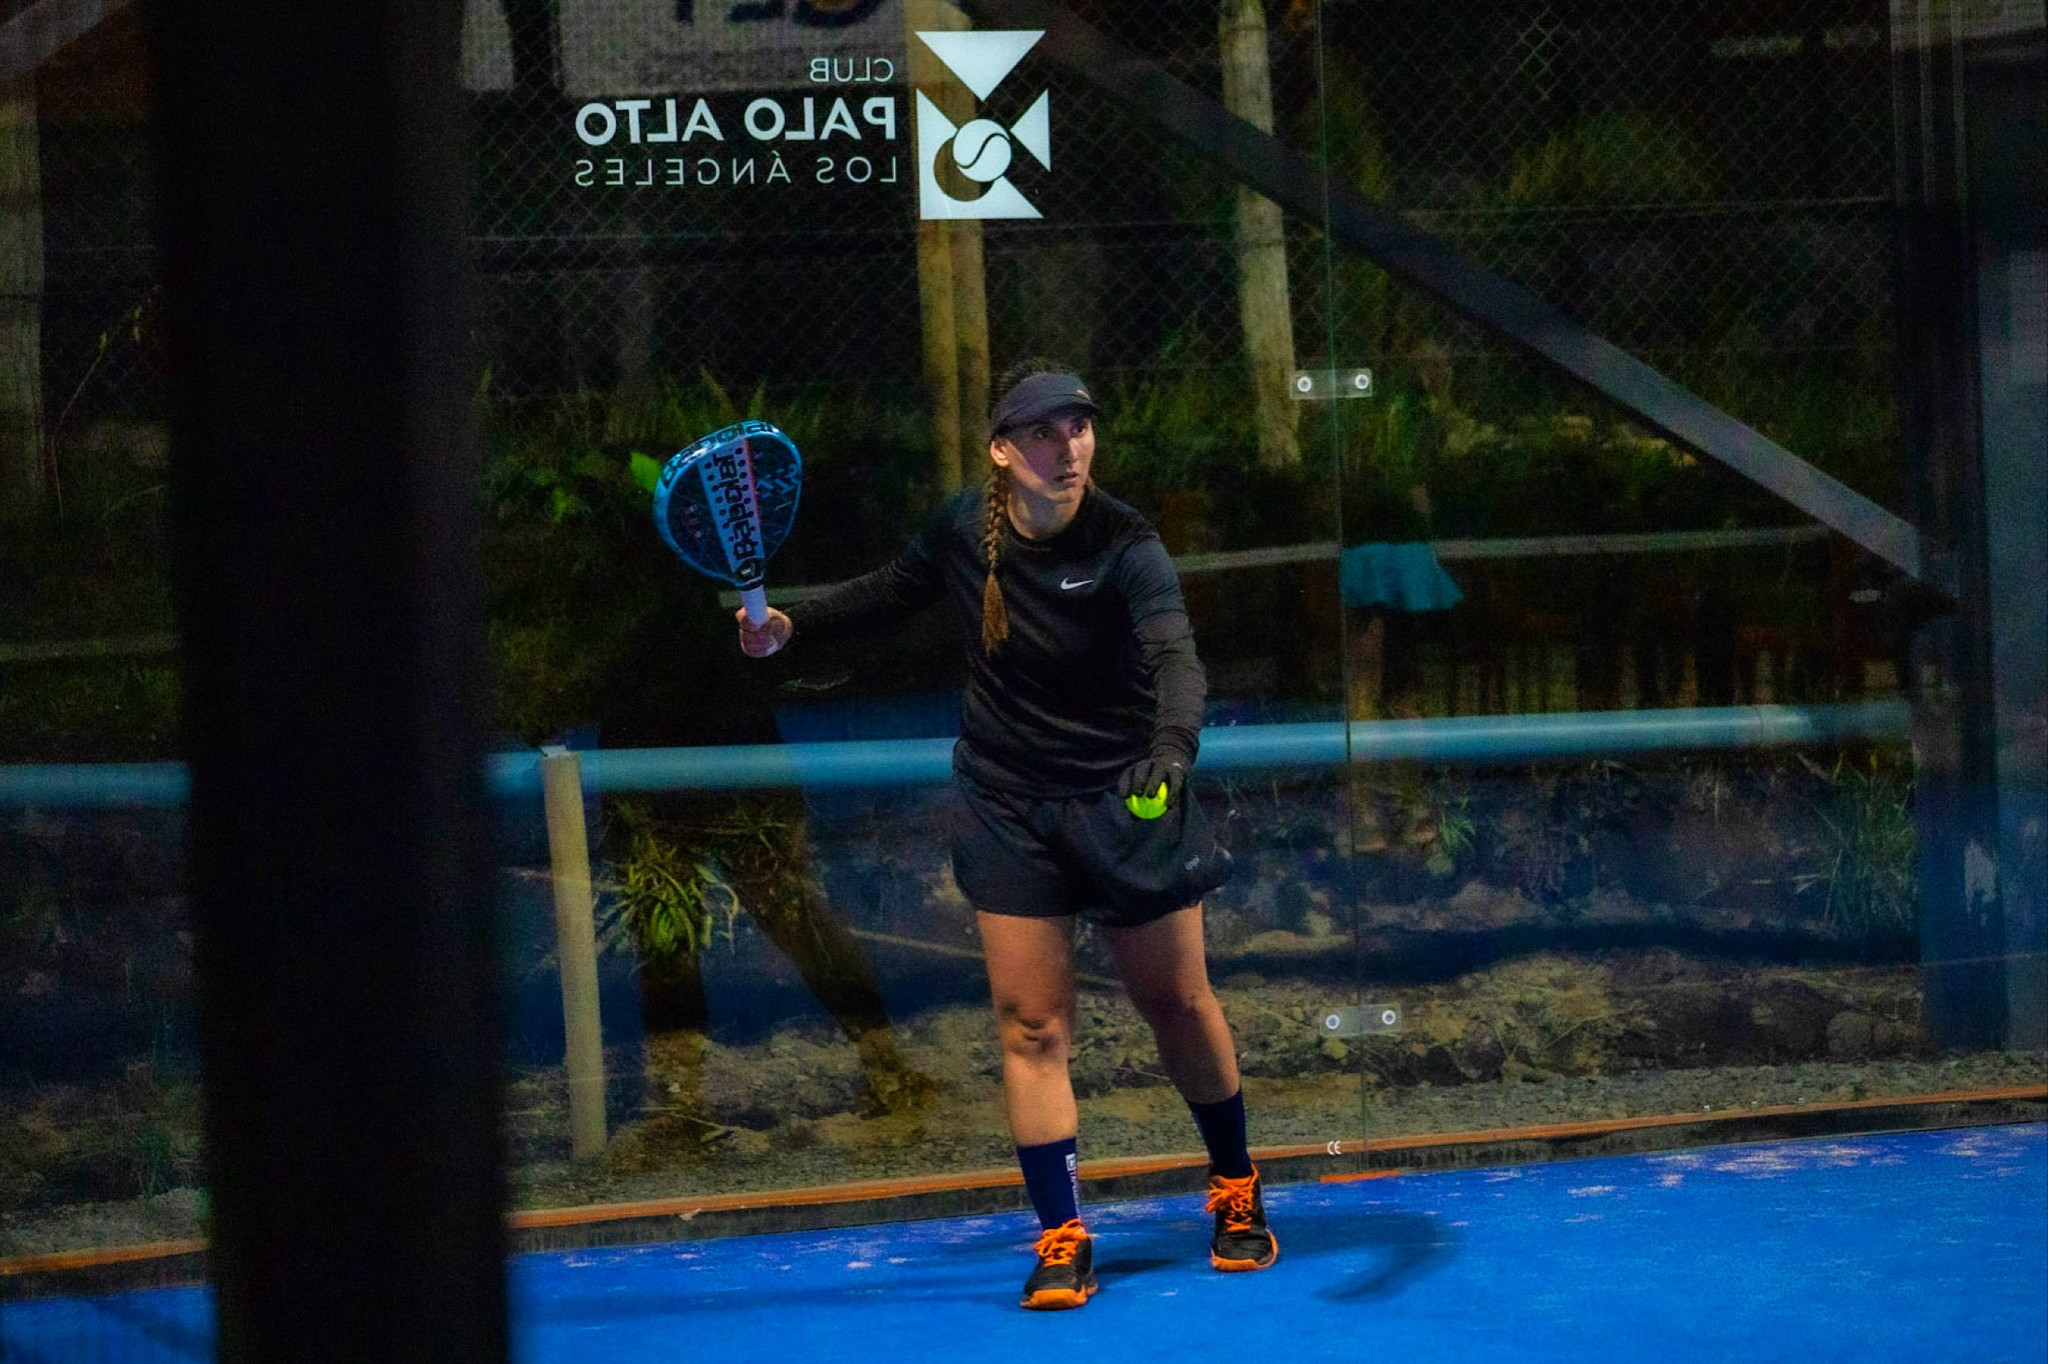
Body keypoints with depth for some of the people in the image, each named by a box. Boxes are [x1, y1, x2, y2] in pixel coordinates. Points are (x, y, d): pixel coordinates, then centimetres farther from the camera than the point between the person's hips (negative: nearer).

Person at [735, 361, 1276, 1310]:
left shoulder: (1125, 547, -22)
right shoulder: (964, 529, -8)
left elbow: (1176, 659, -37)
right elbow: (895, 590, 15)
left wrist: (1172, 752, -55)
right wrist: (794, 624, 4)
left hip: (1122, 800, -3)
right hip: (1008, 807, 3)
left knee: (1176, 1001, 9)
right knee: (1032, 1022, -3)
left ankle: (1236, 1190, 32)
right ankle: (1062, 1239, 2)